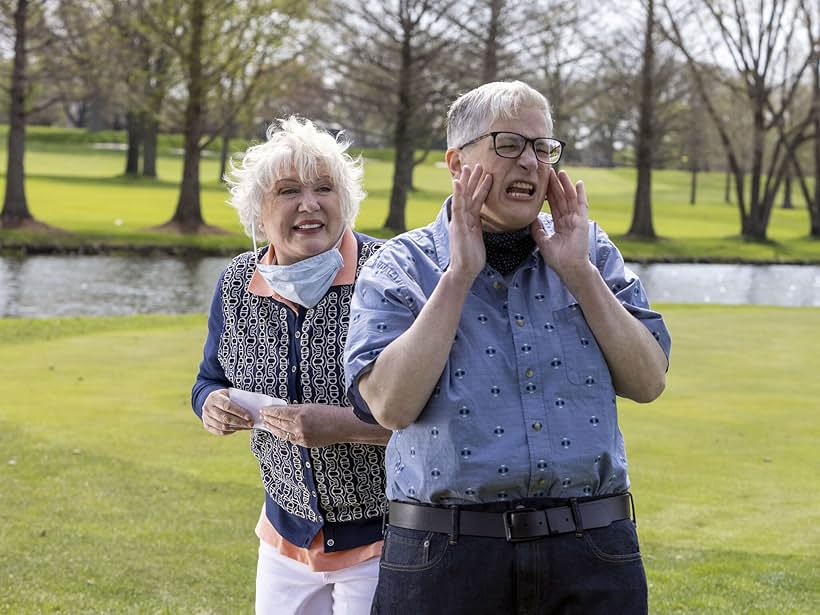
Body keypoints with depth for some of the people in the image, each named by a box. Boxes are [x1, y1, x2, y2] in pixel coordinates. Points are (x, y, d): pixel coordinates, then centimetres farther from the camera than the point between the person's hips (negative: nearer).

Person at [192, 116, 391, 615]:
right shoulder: (238, 284, 0)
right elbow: (211, 381, 14)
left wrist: (342, 424, -27)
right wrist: (214, 406, -8)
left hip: (382, 537, -5)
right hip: (287, 534, 5)